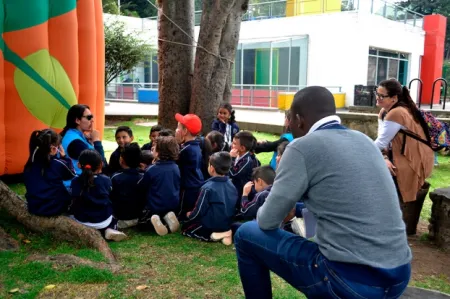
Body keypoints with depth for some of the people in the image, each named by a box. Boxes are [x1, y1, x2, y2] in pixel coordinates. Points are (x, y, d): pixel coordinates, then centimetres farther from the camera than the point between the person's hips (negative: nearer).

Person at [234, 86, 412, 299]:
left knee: (246, 234, 8)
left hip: (351, 280, -7)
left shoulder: (303, 147, -10)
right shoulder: (363, 140, 11)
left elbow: (268, 222, -4)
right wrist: (295, 208, 31)